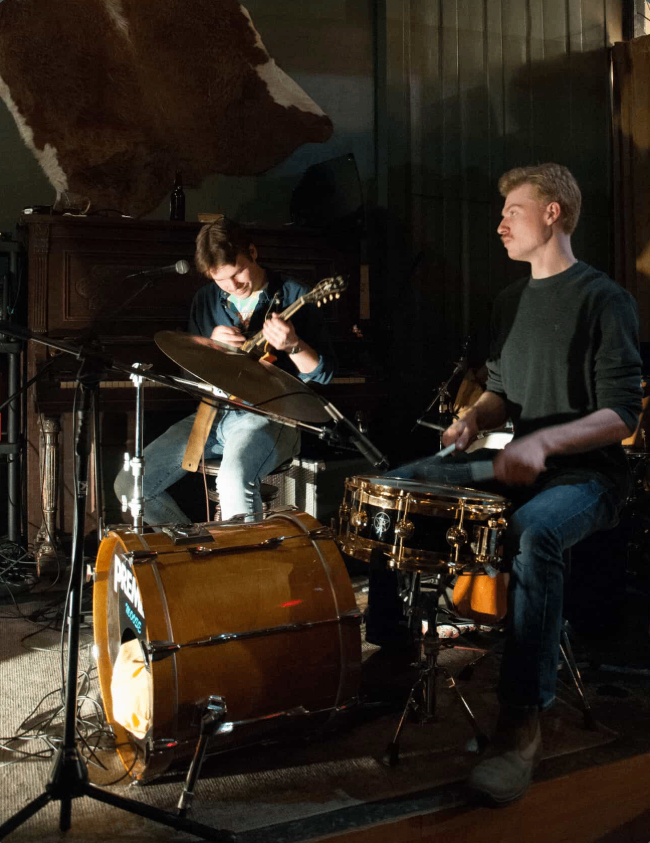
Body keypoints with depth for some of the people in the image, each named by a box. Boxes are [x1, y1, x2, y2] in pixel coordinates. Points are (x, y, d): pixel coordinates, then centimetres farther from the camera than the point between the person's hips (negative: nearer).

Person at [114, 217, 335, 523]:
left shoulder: (293, 296, -4)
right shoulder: (206, 300, 10)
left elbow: (323, 373, -6)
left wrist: (292, 345, -26)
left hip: (269, 417, -6)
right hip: (213, 414, 6)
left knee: (235, 482, -39)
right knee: (129, 484, -5)